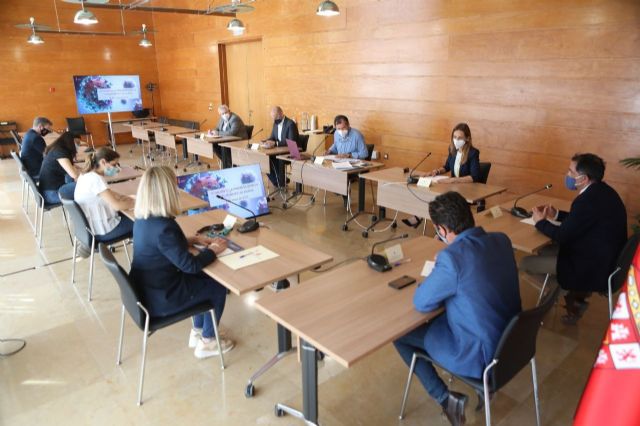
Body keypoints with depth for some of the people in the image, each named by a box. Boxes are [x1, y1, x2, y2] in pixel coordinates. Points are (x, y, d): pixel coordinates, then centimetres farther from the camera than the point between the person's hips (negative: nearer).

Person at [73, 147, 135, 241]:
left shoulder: (87, 174, 2)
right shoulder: (95, 179, -26)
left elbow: (109, 193, 14)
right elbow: (117, 205, -30)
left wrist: (127, 198, 0)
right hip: (102, 230, -9)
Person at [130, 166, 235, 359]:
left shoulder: (142, 219, -2)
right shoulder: (164, 226, -32)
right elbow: (190, 265, -24)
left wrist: (194, 240, 6)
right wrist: (213, 250, -8)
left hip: (147, 289, 9)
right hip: (160, 299, -9)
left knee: (205, 278, 21)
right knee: (218, 286, 7)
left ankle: (197, 332, 33)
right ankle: (207, 342, 23)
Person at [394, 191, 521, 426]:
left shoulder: (452, 256, -30)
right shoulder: (502, 240, -6)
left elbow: (421, 303, -15)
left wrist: (436, 279, 1)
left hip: (479, 355, -8)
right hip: (511, 340, 8)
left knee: (399, 333, 9)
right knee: (441, 317, 31)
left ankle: (445, 398, 9)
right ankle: (486, 380, 35)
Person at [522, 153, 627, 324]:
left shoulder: (589, 200, -28)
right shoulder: (601, 191, 2)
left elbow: (562, 236, -19)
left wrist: (540, 222, -4)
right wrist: (556, 214, 11)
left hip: (594, 266, -10)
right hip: (602, 256, 10)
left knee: (526, 263, -9)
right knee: (544, 250, 19)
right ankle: (576, 294, 23)